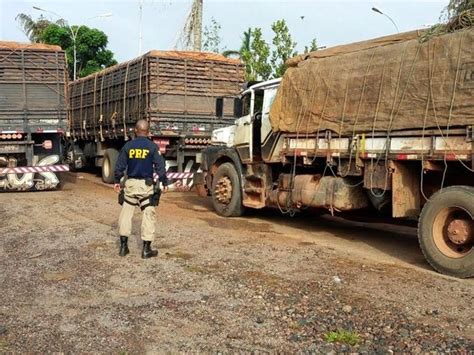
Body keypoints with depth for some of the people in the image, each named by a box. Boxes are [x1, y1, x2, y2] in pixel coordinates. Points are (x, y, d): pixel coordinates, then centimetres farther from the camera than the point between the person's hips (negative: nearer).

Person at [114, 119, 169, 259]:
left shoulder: (128, 146, 3)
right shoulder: (152, 147, -4)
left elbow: (120, 166, 6)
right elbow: (160, 167, -5)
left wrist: (117, 181, 18)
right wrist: (164, 183, 3)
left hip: (130, 183, 3)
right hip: (146, 185, -3)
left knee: (126, 213, 13)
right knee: (148, 215, 2)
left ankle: (123, 246, 16)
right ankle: (146, 249, 3)